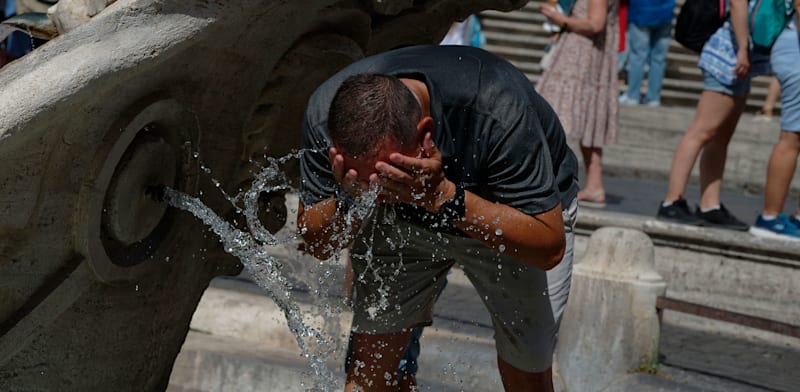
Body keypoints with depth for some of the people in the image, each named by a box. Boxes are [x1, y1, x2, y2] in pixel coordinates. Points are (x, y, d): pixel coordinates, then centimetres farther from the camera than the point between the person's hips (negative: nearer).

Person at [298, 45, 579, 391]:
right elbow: (317, 245, -17)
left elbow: (549, 247, -36)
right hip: (403, 221, 2)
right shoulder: (324, 114, -30)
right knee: (370, 364, -7)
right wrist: (348, 200, -40)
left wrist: (443, 197, -47)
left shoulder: (495, 112, -41)